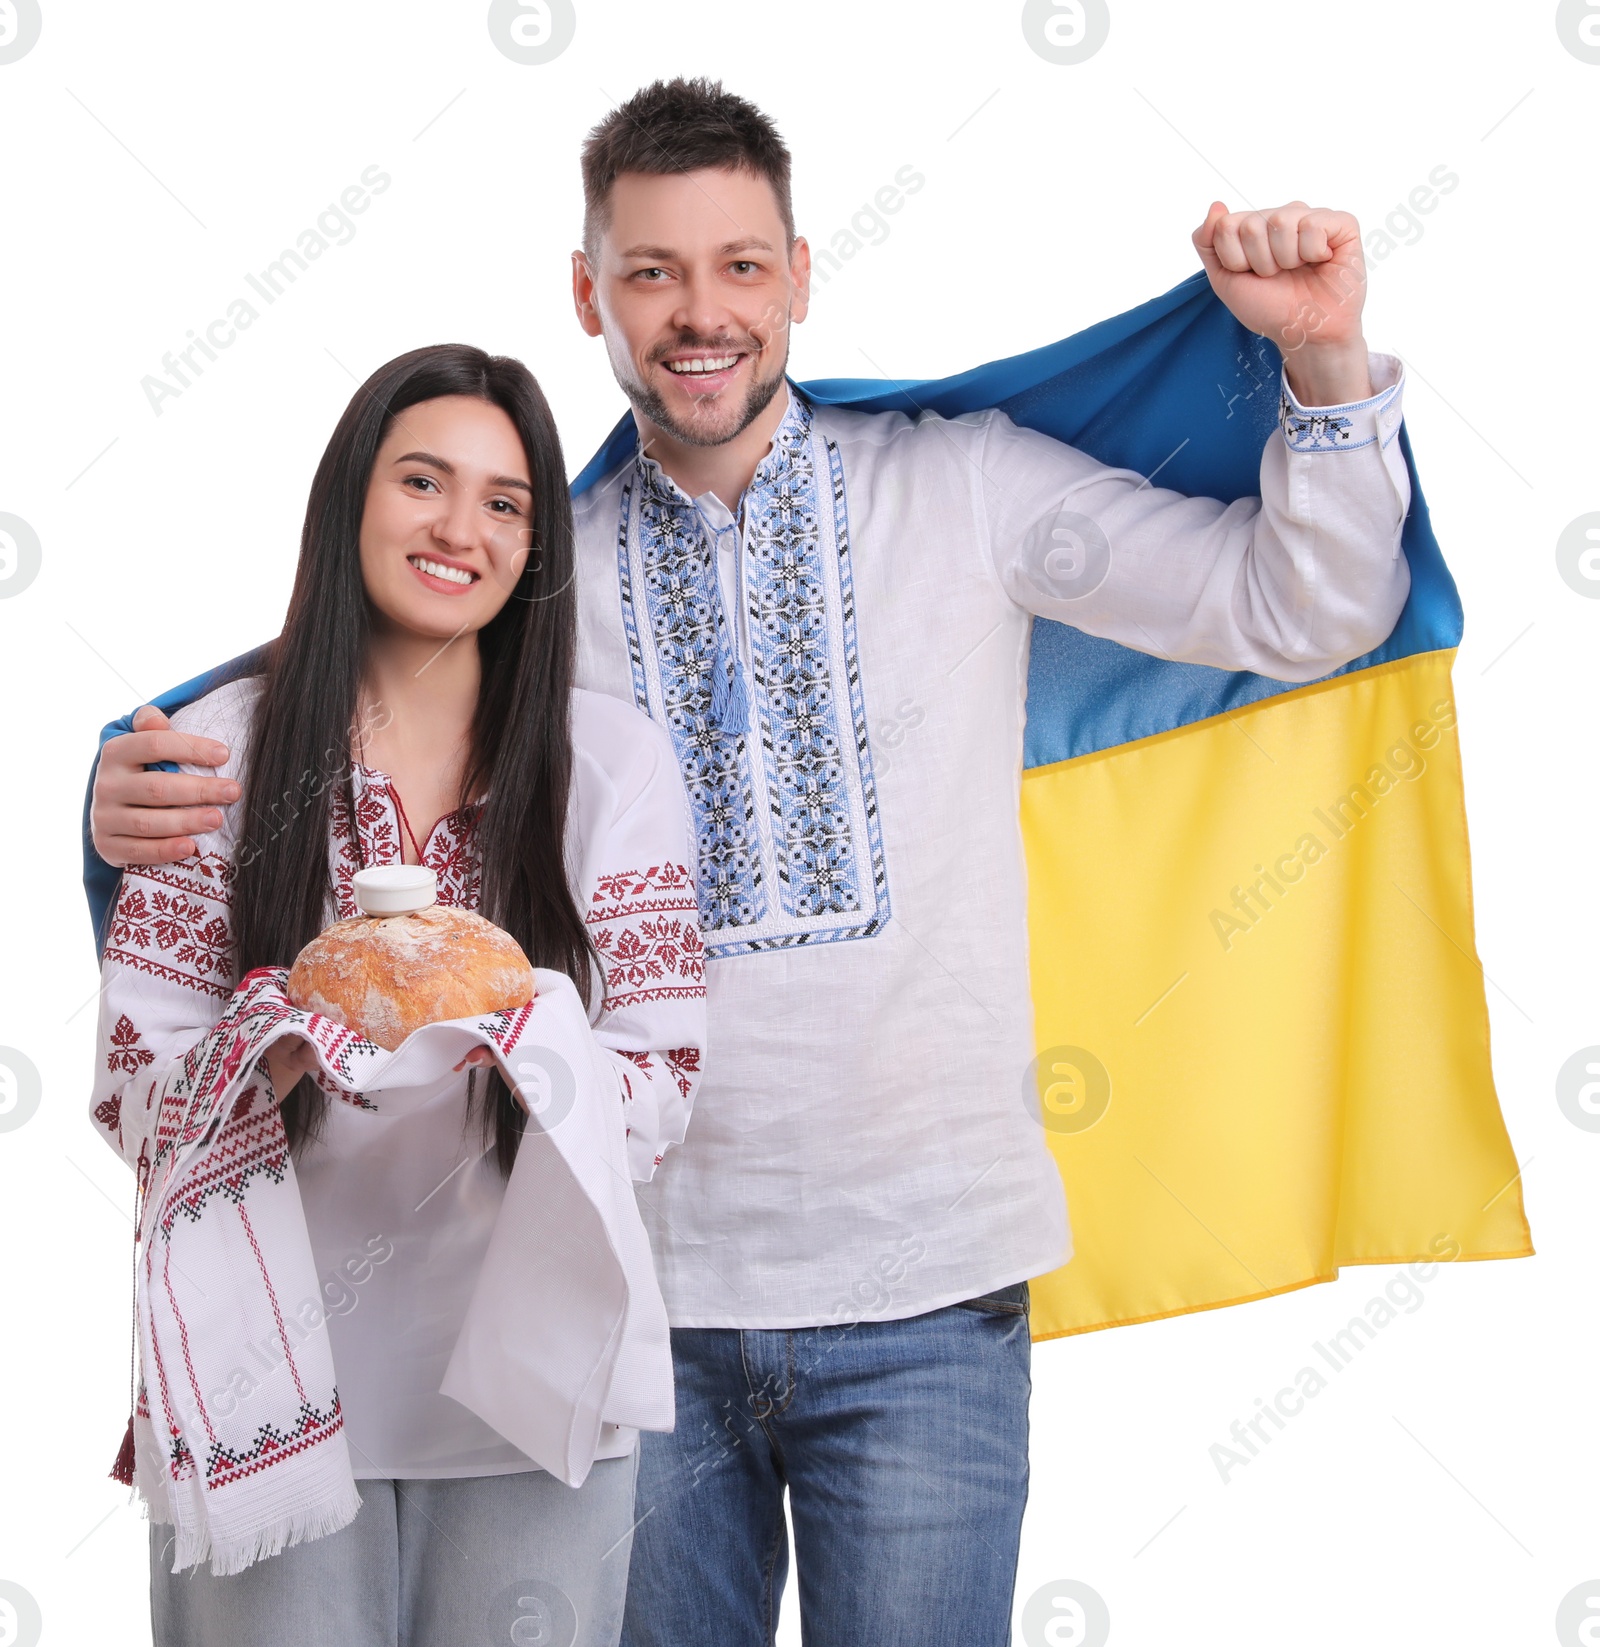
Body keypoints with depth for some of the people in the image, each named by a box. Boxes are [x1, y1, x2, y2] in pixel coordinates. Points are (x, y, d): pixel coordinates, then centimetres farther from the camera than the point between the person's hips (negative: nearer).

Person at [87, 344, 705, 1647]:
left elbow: (662, 1092, -1)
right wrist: (298, 1037, -22)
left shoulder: (615, 759, 1)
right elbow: (133, 1099, -2)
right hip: (278, 1391, 0)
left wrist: (529, 1035, -22)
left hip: (527, 1381, 1)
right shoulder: (221, 749, 0)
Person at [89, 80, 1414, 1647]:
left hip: (921, 1287, -1)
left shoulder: (963, 488, 1)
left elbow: (1302, 613, 3)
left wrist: (1328, 360, -11)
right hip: (638, 1287, 2)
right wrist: (143, 807, -11)